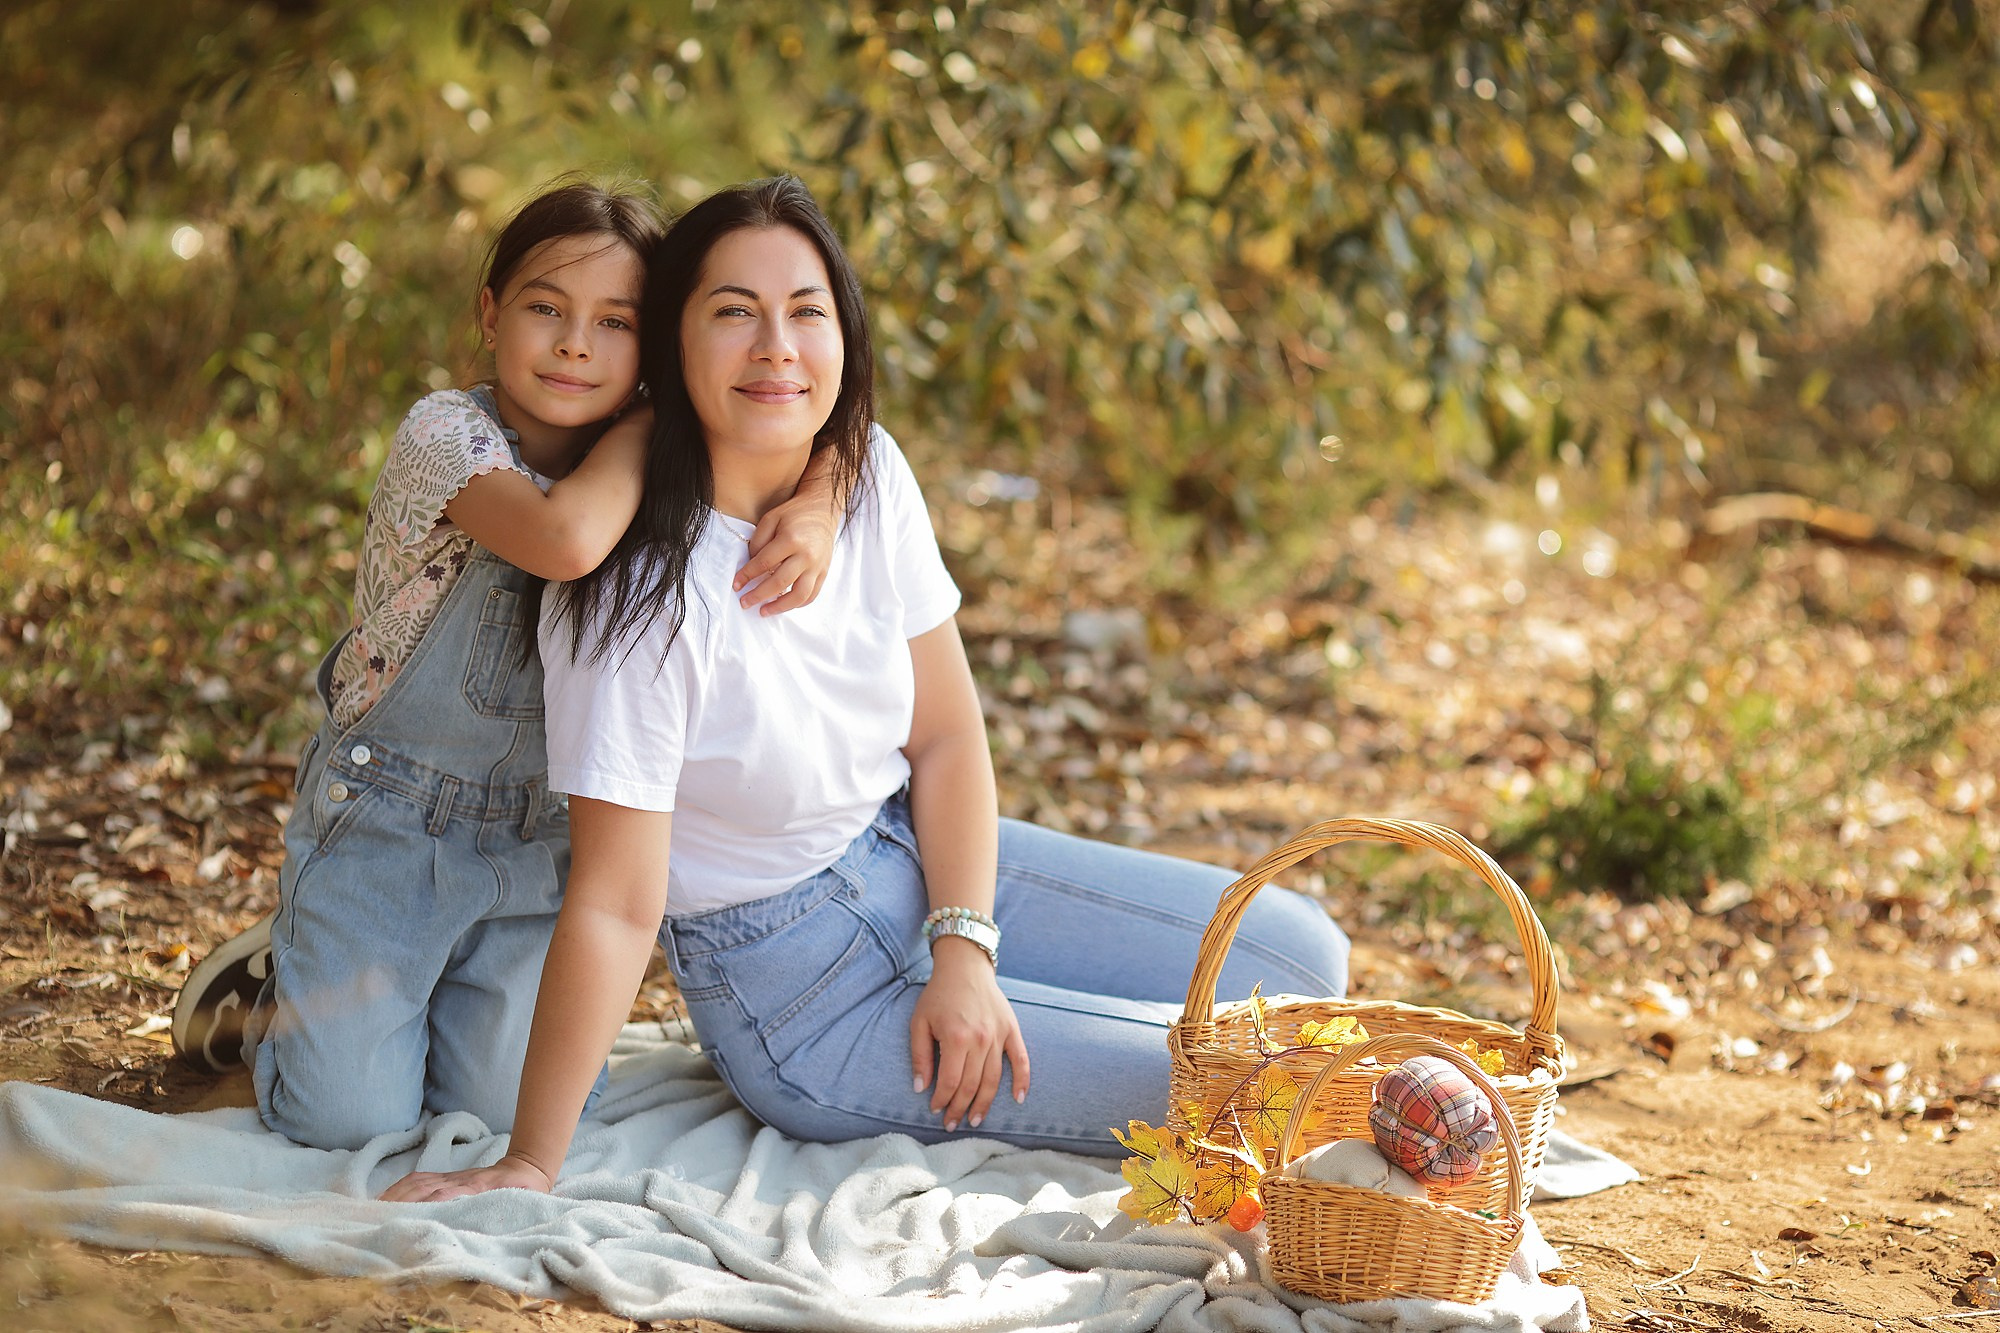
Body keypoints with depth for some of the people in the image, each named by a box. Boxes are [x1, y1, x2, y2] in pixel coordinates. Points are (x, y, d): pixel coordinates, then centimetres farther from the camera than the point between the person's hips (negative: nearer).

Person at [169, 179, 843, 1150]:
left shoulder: (647, 465, -2)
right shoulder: (447, 432, -20)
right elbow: (564, 539, -40)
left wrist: (817, 507, -25)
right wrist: (652, 416, -24)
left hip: (538, 838, 5)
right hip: (384, 815, -5)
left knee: (511, 1114, -3)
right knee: (350, 1120, -7)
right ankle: (267, 983, 25)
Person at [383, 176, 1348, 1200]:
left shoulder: (868, 472, -8)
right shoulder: (638, 597, -28)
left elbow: (946, 734, 0)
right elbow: (616, 906, -26)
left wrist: (964, 955, -11)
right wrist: (528, 1167, -25)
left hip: (926, 861, 7)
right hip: (796, 982, -7)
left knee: (1301, 958, 8)